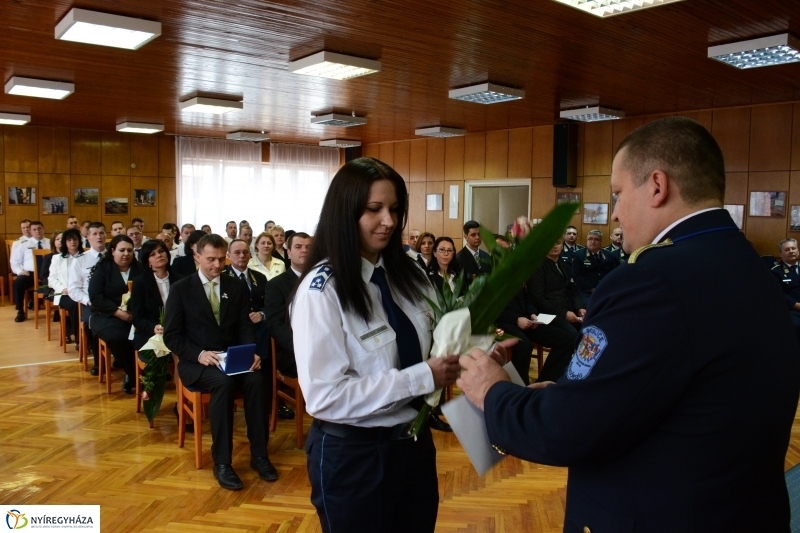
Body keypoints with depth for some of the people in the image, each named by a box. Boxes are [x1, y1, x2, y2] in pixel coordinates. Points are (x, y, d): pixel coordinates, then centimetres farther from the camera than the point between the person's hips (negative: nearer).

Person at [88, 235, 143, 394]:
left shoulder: (140, 269, 11)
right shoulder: (102, 268, 5)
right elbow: (95, 297, -5)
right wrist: (118, 312, -17)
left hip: (136, 316, 1)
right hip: (108, 316, -1)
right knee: (116, 337, -34)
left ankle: (134, 375, -13)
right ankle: (132, 374, -12)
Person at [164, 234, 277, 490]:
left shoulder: (237, 287, 10)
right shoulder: (180, 289, 2)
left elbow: (245, 327, 5)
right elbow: (172, 336, -3)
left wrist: (251, 353, -16)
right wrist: (199, 354, -20)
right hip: (196, 362, -3)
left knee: (256, 380, -29)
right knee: (224, 382, -34)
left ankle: (259, 454, -17)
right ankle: (222, 461, -24)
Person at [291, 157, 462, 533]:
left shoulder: (406, 274, 2)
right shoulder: (322, 289, -19)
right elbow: (325, 396, -24)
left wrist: (454, 356, -13)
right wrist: (422, 377, -26)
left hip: (414, 441, 6)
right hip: (353, 456, -6)